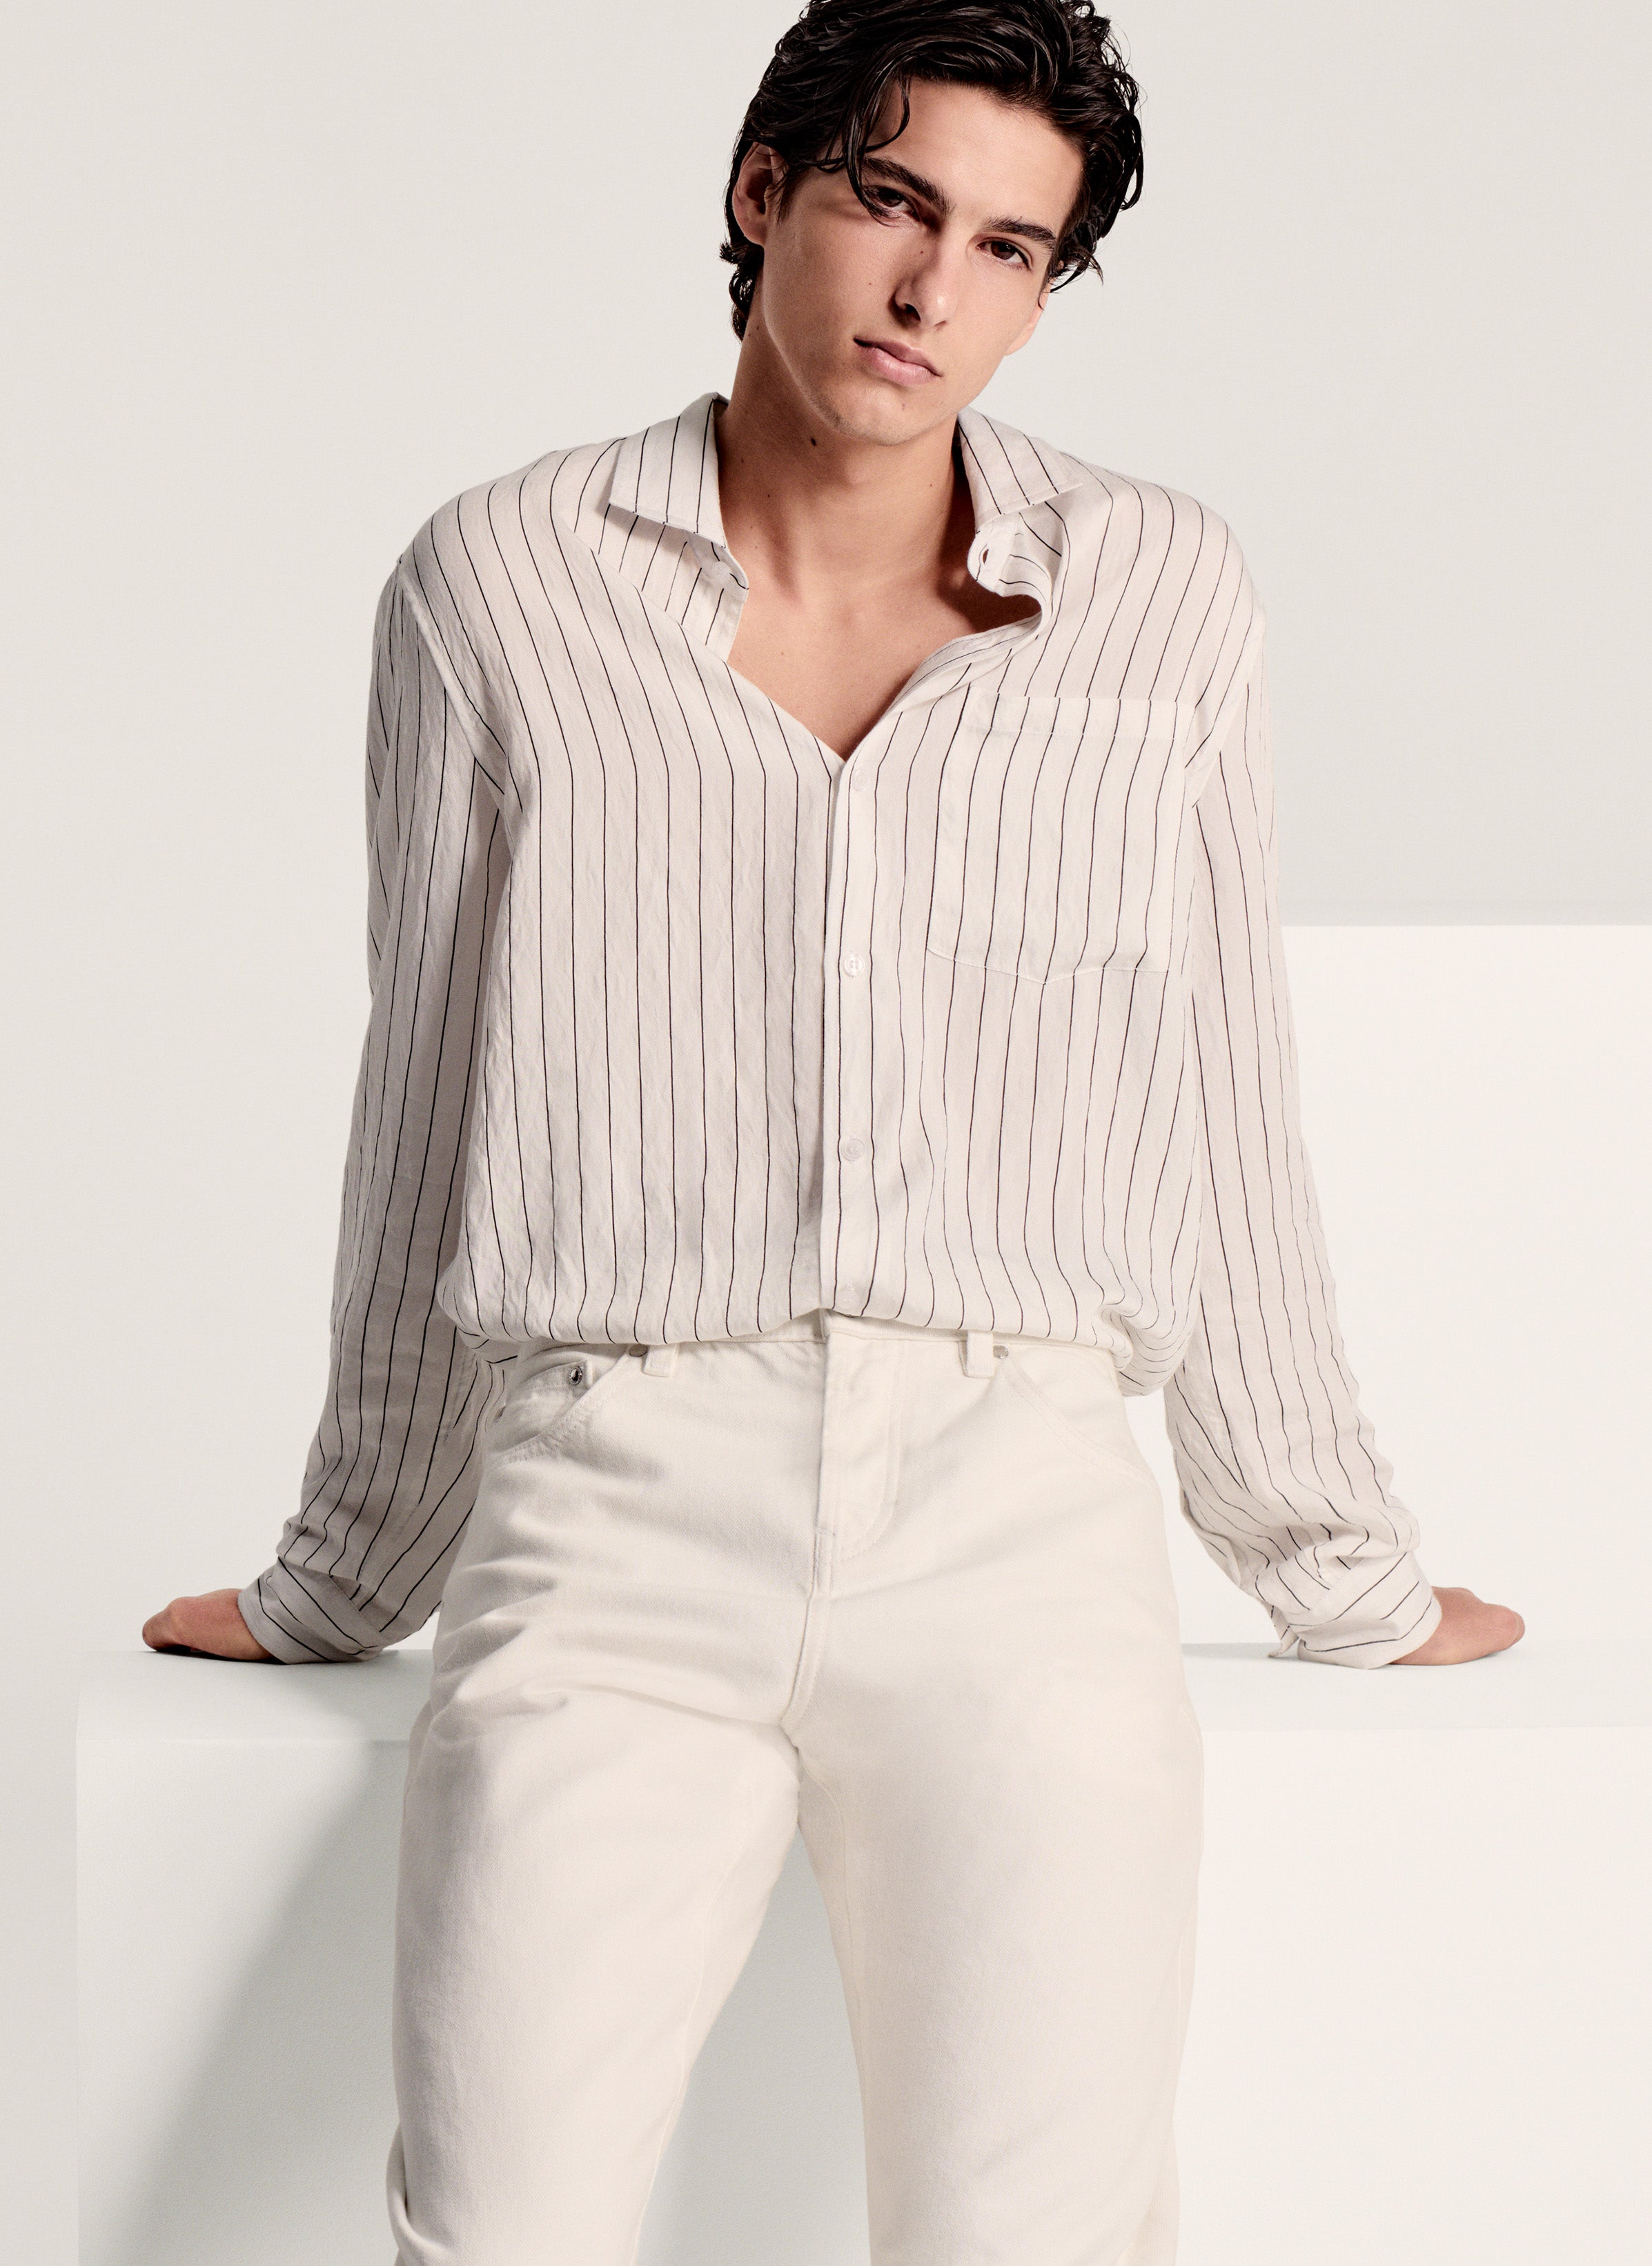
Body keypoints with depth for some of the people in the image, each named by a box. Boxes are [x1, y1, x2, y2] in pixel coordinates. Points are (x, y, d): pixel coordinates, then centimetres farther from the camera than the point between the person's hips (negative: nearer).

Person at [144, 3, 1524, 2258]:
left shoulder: (1166, 596, 10)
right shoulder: (503, 586, 9)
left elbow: (1222, 1110, 16)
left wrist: (1344, 1573, 21)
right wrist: (338, 1589, 22)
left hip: (1015, 1517, 1)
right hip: (615, 1524, 0)